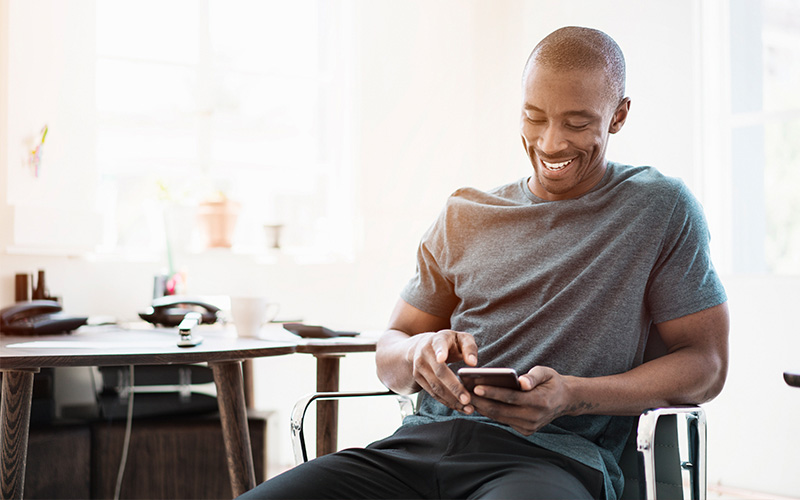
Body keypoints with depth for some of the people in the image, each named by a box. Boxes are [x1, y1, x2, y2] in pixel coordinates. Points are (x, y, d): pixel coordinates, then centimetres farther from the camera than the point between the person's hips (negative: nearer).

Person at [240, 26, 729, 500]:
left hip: (553, 456, -4)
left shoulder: (661, 208, 7)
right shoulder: (465, 215, 18)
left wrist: (571, 396, -14)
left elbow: (706, 362, 3)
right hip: (423, 442, 4)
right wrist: (421, 352, -7)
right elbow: (389, 353, 19)